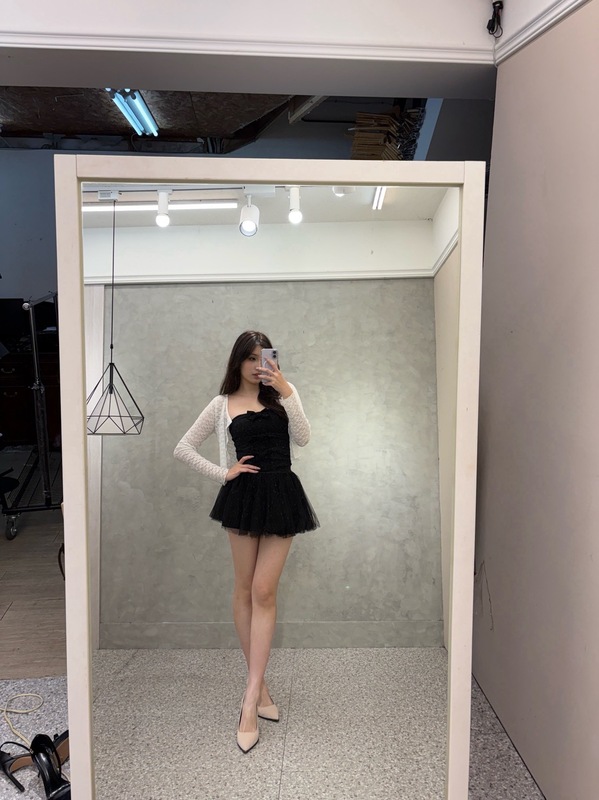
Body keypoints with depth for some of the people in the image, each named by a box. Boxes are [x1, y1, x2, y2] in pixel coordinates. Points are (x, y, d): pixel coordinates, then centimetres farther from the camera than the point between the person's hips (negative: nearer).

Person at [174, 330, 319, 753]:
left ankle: (250, 702, 3)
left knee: (263, 592, -2)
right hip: (244, 496, 0)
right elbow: (184, 448, 7)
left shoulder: (284, 394, 7)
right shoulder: (223, 404, 5)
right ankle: (260, 685, 26)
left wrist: (287, 392, -14)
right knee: (245, 590, 8)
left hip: (282, 496, 0)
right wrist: (223, 473, -2)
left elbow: (303, 437, -7)